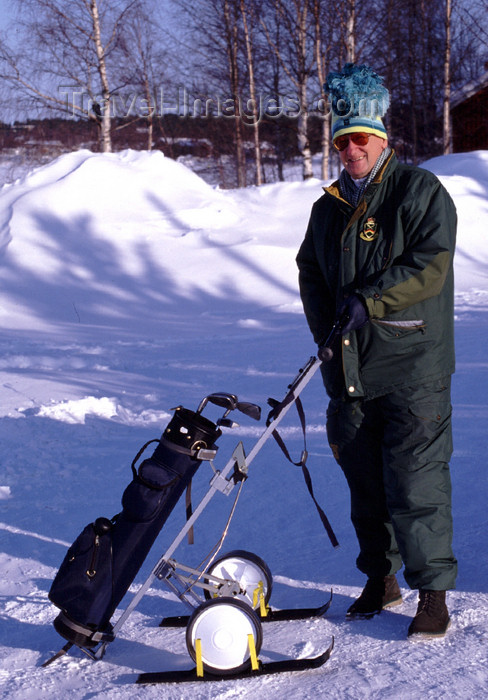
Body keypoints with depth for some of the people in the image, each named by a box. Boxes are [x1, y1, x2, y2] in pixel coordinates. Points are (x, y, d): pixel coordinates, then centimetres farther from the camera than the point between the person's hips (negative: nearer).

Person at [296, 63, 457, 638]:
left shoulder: (420, 192, -3)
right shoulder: (329, 207, 16)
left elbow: (429, 266, -14)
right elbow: (310, 271, 21)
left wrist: (367, 302, -19)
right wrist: (325, 328, 4)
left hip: (411, 369, -6)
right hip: (349, 369, 6)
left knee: (415, 482, -8)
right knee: (364, 482, 12)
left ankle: (433, 590, 2)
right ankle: (380, 578, 25)